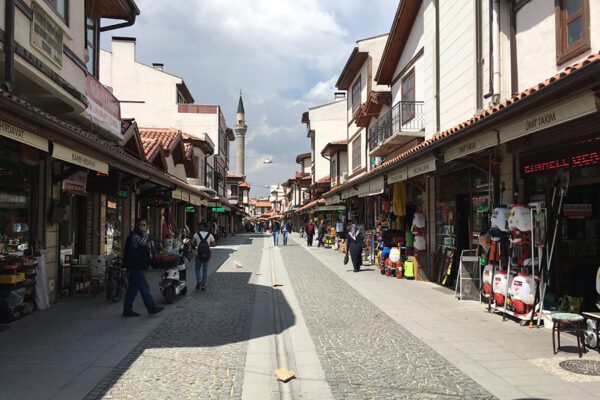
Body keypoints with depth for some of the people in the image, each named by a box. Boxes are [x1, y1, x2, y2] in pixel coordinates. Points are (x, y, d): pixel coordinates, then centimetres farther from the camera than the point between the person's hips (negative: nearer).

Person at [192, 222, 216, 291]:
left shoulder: (197, 234, -3)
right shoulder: (210, 235, 3)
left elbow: (192, 243, -13)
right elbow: (214, 244, 2)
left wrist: (195, 245, 7)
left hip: (199, 254, -2)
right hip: (207, 254, 2)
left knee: (197, 268, 15)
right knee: (205, 269, 9)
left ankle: (199, 280, -9)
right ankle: (203, 285, 8)